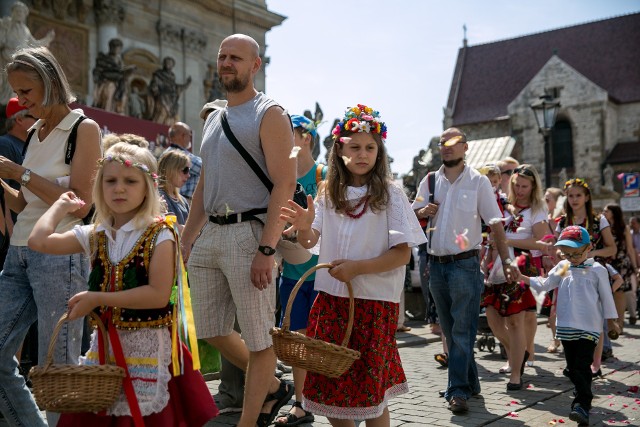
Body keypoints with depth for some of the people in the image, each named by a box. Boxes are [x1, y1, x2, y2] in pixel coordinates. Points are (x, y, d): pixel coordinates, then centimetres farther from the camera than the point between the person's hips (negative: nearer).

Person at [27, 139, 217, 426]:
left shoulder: (159, 235, -10)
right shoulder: (94, 235, 6)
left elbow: (158, 295, -18)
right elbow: (39, 241, -2)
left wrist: (98, 298, -17)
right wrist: (62, 204, 10)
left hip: (146, 344, -5)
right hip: (104, 342, 5)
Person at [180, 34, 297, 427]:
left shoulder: (269, 114, -5)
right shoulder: (214, 118, 18)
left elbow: (285, 184, -15)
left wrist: (266, 249, -22)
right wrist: (186, 240, 17)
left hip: (248, 232, -8)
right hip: (210, 233, 8)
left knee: (258, 338, 1)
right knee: (213, 331, 13)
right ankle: (274, 388, 32)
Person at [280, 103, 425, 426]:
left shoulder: (390, 195, -4)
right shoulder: (328, 194, 7)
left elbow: (402, 254, -8)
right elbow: (310, 242, 2)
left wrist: (357, 268, -19)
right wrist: (304, 227, -20)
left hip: (374, 301, -4)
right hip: (330, 299, 4)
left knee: (369, 389, 4)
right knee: (328, 383, 9)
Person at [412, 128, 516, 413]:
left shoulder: (478, 181, -1)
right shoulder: (430, 181, 10)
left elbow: (495, 223, -4)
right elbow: (412, 214, 16)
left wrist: (506, 261, -11)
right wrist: (422, 212, -7)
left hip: (465, 264, -5)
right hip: (436, 264, 5)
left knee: (462, 330, -6)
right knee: (449, 329, 12)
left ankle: (458, 390, -2)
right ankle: (469, 382, 25)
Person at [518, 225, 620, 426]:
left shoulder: (597, 270, -3)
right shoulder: (562, 267, 9)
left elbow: (606, 296, 3)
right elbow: (545, 284, 12)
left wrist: (611, 319, 7)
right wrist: (523, 278, 4)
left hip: (589, 327, -5)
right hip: (566, 327, 5)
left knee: (582, 366, -10)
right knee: (572, 366, 11)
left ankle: (582, 405, -10)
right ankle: (583, 397, 27)